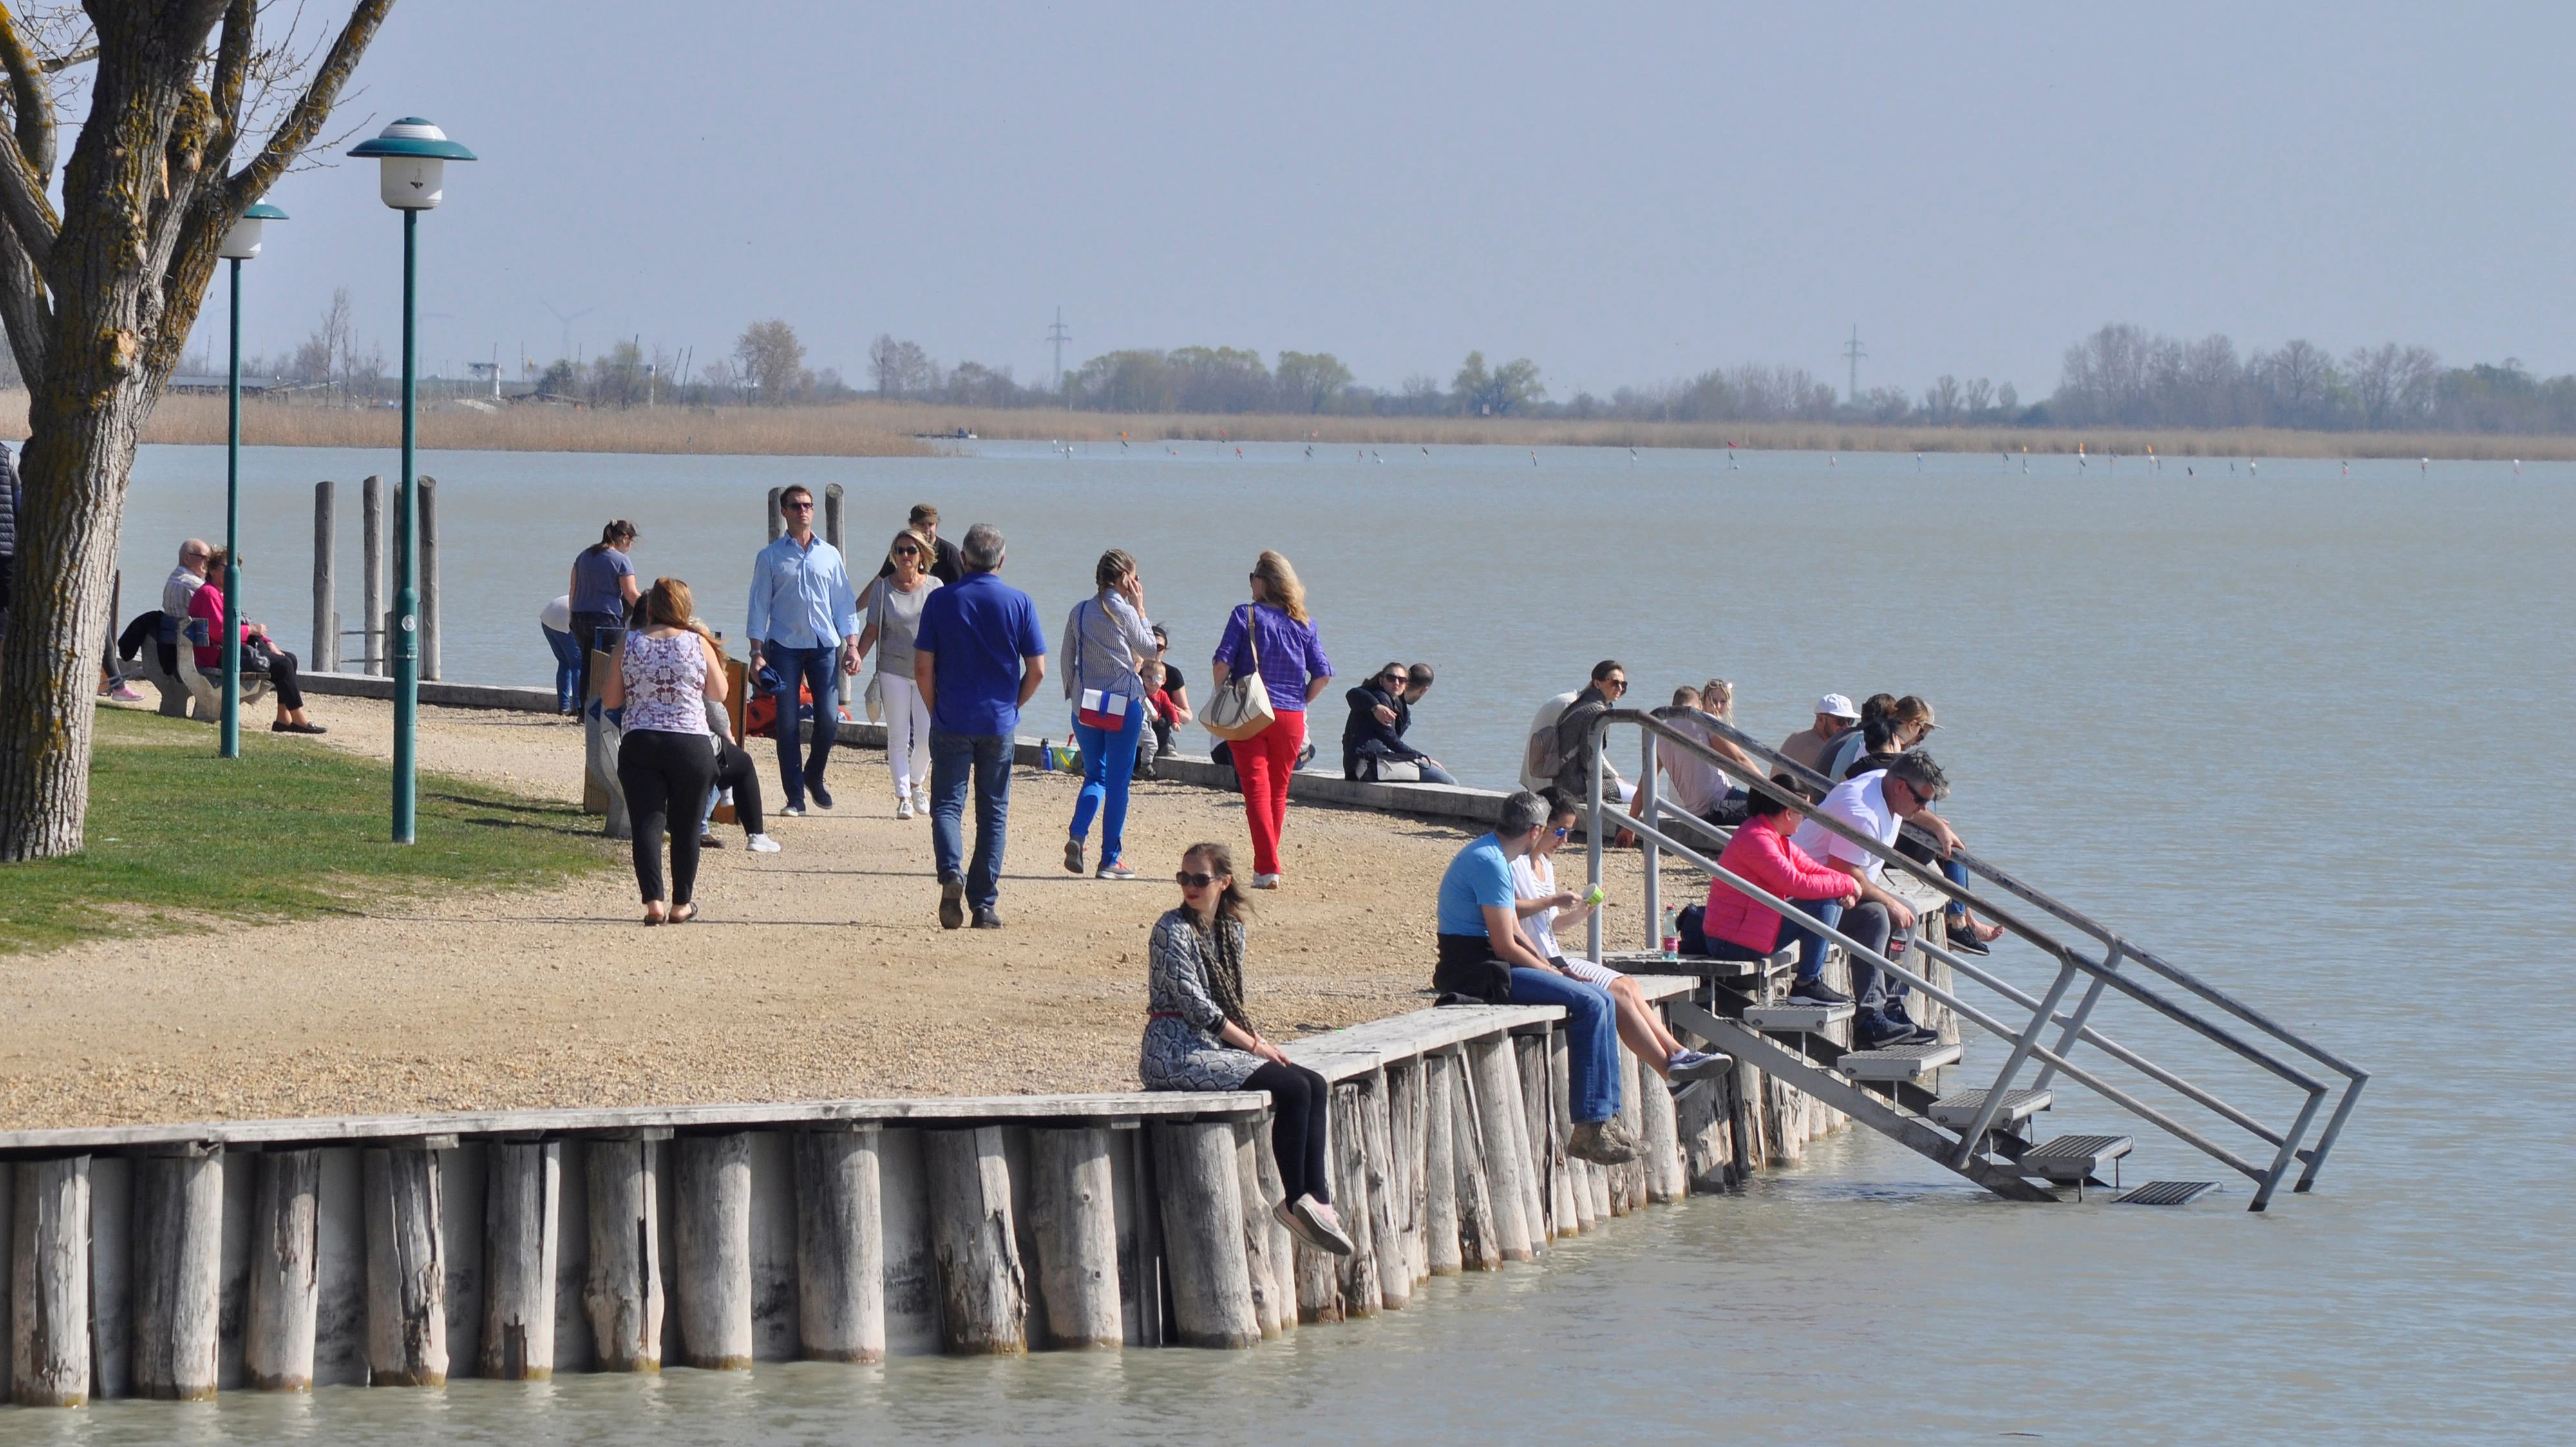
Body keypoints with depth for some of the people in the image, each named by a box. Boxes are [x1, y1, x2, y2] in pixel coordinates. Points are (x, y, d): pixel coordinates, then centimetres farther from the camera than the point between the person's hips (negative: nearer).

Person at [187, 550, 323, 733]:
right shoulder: (208, 594, -11)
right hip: (218, 657, -11)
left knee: (289, 659, 5)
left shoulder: (222, 594, 22)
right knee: (282, 664, -15)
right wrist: (250, 630, -11)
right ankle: (299, 720, -9)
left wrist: (268, 643, 7)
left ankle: (283, 719, -2)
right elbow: (219, 631, -21)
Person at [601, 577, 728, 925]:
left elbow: (611, 699, 6)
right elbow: (718, 695, 9)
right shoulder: (698, 644, -1)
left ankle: (653, 900, -15)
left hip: (638, 743, 0)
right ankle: (681, 904, 17)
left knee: (647, 822, 0)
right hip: (690, 744, 0)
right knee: (686, 827, 11)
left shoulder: (628, 644, 2)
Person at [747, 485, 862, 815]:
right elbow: (759, 606, 4)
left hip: (825, 646, 1)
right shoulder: (770, 557, 5)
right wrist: (757, 653, -4)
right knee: (788, 723, -4)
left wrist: (851, 645, 4)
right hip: (785, 647, -1)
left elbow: (844, 602, 13)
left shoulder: (829, 555, 11)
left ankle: (814, 777, 20)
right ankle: (795, 796, 2)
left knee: (829, 719, -6)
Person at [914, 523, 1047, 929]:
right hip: (999, 725, 1)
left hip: (951, 723, -1)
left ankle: (951, 872, -23)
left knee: (947, 804, 5)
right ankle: (984, 905, 8)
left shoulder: (941, 601, -4)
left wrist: (937, 710, 9)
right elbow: (1037, 669, -3)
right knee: (993, 812, 9)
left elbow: (922, 667, -5)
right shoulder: (1019, 603, -3)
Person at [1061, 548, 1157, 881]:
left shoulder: (1079, 612, 4)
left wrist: (1072, 695, 19)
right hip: (1124, 703, -4)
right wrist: (1140, 608, 9)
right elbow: (1149, 650, 4)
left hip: (1086, 704, 4)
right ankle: (1111, 859, 4)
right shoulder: (1125, 613, -9)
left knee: (1095, 776, 14)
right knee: (1118, 782, 3)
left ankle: (1077, 835, -12)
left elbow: (1067, 660, 7)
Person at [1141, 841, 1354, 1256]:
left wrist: (1253, 1040, 0)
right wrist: (1254, 1045, -11)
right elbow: (1194, 1004, -14)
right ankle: (1297, 1201, -11)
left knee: (1316, 1086, -9)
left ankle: (1316, 1201, -18)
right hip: (1177, 1054, -8)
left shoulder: (1230, 929, 13)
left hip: (1217, 1046, 8)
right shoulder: (1173, 929, -10)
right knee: (1292, 1089, -21)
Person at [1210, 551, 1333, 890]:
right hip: (1290, 718, 3)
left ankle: (1267, 868, -17)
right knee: (1279, 792, 15)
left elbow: (1222, 662, -12)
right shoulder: (1303, 624, 5)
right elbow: (1323, 673, 1)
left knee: (1257, 790, -5)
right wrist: (1301, 701, 14)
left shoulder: (1245, 615, -5)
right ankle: (1267, 864, 23)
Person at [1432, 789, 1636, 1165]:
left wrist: (1550, 969, 8)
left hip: (1490, 963, 11)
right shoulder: (1490, 863, -17)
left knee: (1602, 1002, 5)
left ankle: (1606, 1116, 2)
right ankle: (1590, 1127, -17)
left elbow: (1513, 932, 22)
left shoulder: (1493, 857, 17)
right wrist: (1551, 974, -6)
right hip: (1476, 971, -11)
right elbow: (1505, 946, -19)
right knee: (1589, 1005, -18)